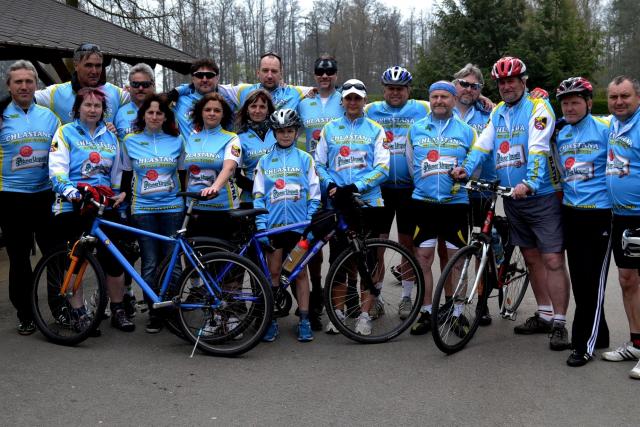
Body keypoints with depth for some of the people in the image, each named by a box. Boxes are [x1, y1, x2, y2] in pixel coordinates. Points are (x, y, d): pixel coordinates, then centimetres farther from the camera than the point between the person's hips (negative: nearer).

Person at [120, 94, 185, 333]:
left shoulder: (176, 141, 5)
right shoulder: (130, 141, 5)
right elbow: (126, 176, 11)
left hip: (172, 207, 0)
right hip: (143, 209, 0)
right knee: (150, 264, 0)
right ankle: (154, 314, 10)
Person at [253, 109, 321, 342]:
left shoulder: (305, 159, 4)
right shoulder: (265, 161, 7)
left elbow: (314, 195, 2)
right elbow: (258, 196, 4)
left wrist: (310, 224, -5)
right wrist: (261, 225, -5)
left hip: (299, 225, -1)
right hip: (273, 225, 1)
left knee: (300, 272, 5)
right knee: (273, 273, 6)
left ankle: (304, 321, 13)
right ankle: (271, 321, 14)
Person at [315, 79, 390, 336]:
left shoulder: (375, 130, 5)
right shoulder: (330, 129, 11)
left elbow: (382, 167, -3)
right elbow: (318, 163, 10)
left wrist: (355, 187, -15)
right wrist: (331, 186, -9)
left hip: (368, 202, -1)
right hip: (338, 203, 2)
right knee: (338, 259, 5)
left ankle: (364, 315, 10)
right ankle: (338, 311, 18)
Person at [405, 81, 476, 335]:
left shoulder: (466, 131, 5)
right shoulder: (416, 129, 8)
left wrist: (461, 182, 2)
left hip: (456, 203, -1)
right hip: (423, 203, 1)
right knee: (423, 259, 2)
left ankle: (457, 314, 15)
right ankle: (426, 313, 13)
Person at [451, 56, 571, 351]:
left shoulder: (538, 108, -9)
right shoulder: (497, 113, 12)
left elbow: (538, 150, -22)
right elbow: (483, 143, 1)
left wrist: (530, 183, -36)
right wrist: (467, 167, -17)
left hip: (541, 196, -7)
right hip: (513, 197, 7)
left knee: (553, 260, -7)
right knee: (531, 257, 14)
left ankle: (559, 323, 0)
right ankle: (544, 315, 26)